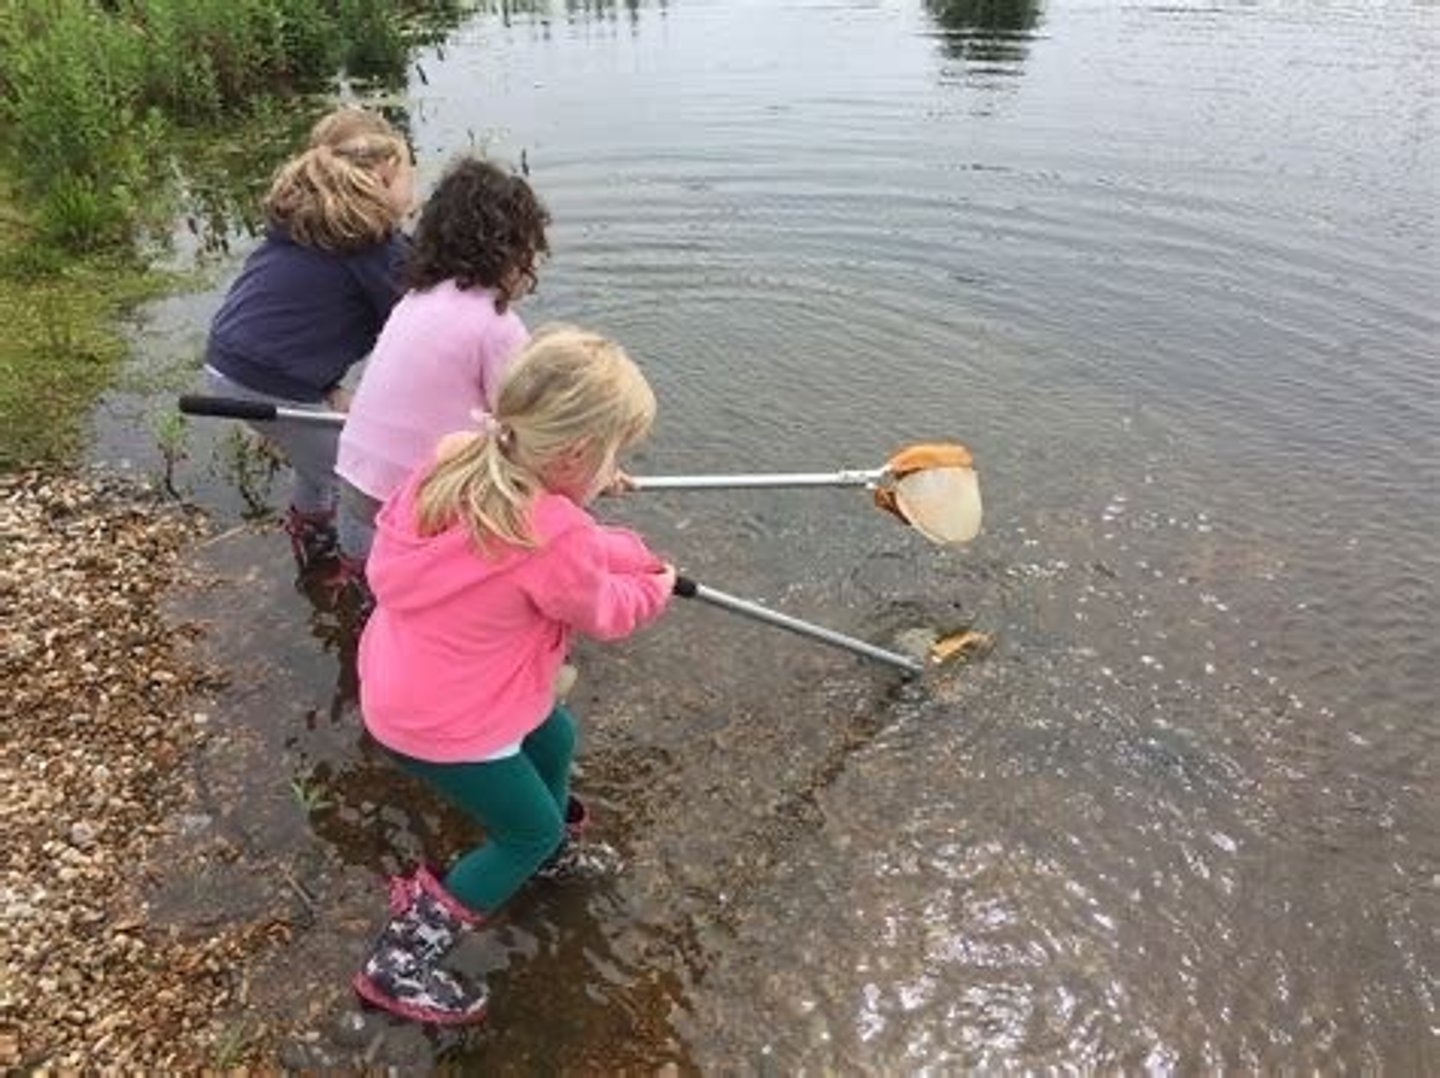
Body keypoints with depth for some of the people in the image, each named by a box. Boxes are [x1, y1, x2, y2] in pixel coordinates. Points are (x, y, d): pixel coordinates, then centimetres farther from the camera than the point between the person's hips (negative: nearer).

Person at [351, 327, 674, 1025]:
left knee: (555, 737, 26)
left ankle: (547, 846, 53)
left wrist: (635, 555, 3)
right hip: (443, 725, -8)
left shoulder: (457, 463, -8)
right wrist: (653, 585, 8)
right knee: (531, 833, 13)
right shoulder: (553, 535, -32)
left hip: (402, 682, 8)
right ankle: (402, 966, 22)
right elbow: (601, 612, -10)